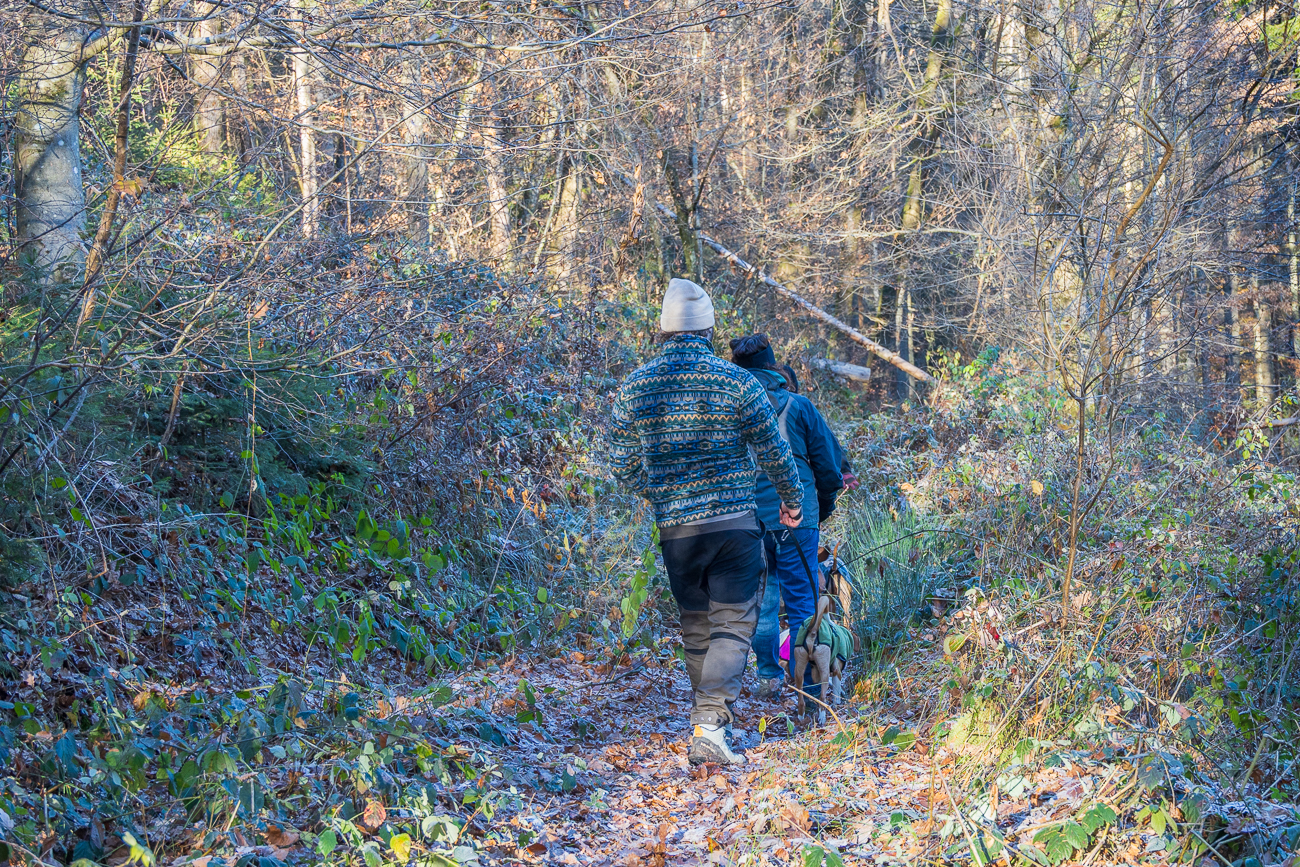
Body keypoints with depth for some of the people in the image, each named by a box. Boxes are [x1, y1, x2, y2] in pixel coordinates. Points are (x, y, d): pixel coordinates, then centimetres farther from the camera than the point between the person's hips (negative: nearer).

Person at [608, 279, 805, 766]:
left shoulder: (635, 388, 1)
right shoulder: (736, 382, -7)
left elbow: (623, 467, 7)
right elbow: (774, 452, -1)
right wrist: (791, 501, 17)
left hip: (674, 528, 3)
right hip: (733, 522, -3)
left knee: (695, 628, 18)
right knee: (732, 627, -1)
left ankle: (705, 719, 25)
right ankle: (710, 726, -15)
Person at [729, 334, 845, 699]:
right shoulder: (797, 405, -2)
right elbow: (830, 462, 1)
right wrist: (823, 506, 17)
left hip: (746, 520, 2)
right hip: (796, 519, -2)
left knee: (760, 601, 17)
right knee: (802, 602, 4)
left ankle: (769, 677, 21)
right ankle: (809, 687, 3)